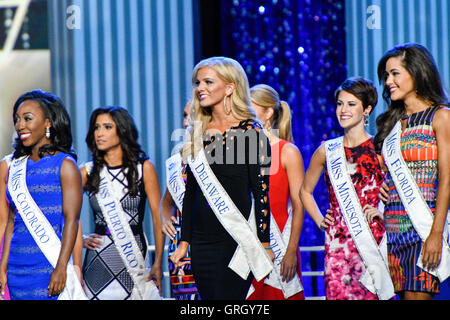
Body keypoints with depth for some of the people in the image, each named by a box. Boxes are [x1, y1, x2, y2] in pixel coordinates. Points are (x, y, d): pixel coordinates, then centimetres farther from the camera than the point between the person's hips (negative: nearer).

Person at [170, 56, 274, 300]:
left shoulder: (249, 131, -5)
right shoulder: (198, 133, 12)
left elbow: (261, 191, -7)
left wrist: (263, 244, -10)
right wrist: (184, 241, 14)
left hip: (236, 236, -6)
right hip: (201, 239, 6)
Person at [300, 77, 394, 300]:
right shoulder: (327, 151, 10)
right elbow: (305, 191, 25)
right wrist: (320, 220, 13)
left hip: (373, 239, -2)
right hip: (337, 244, 2)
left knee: (372, 295, -7)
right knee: (338, 294, -3)